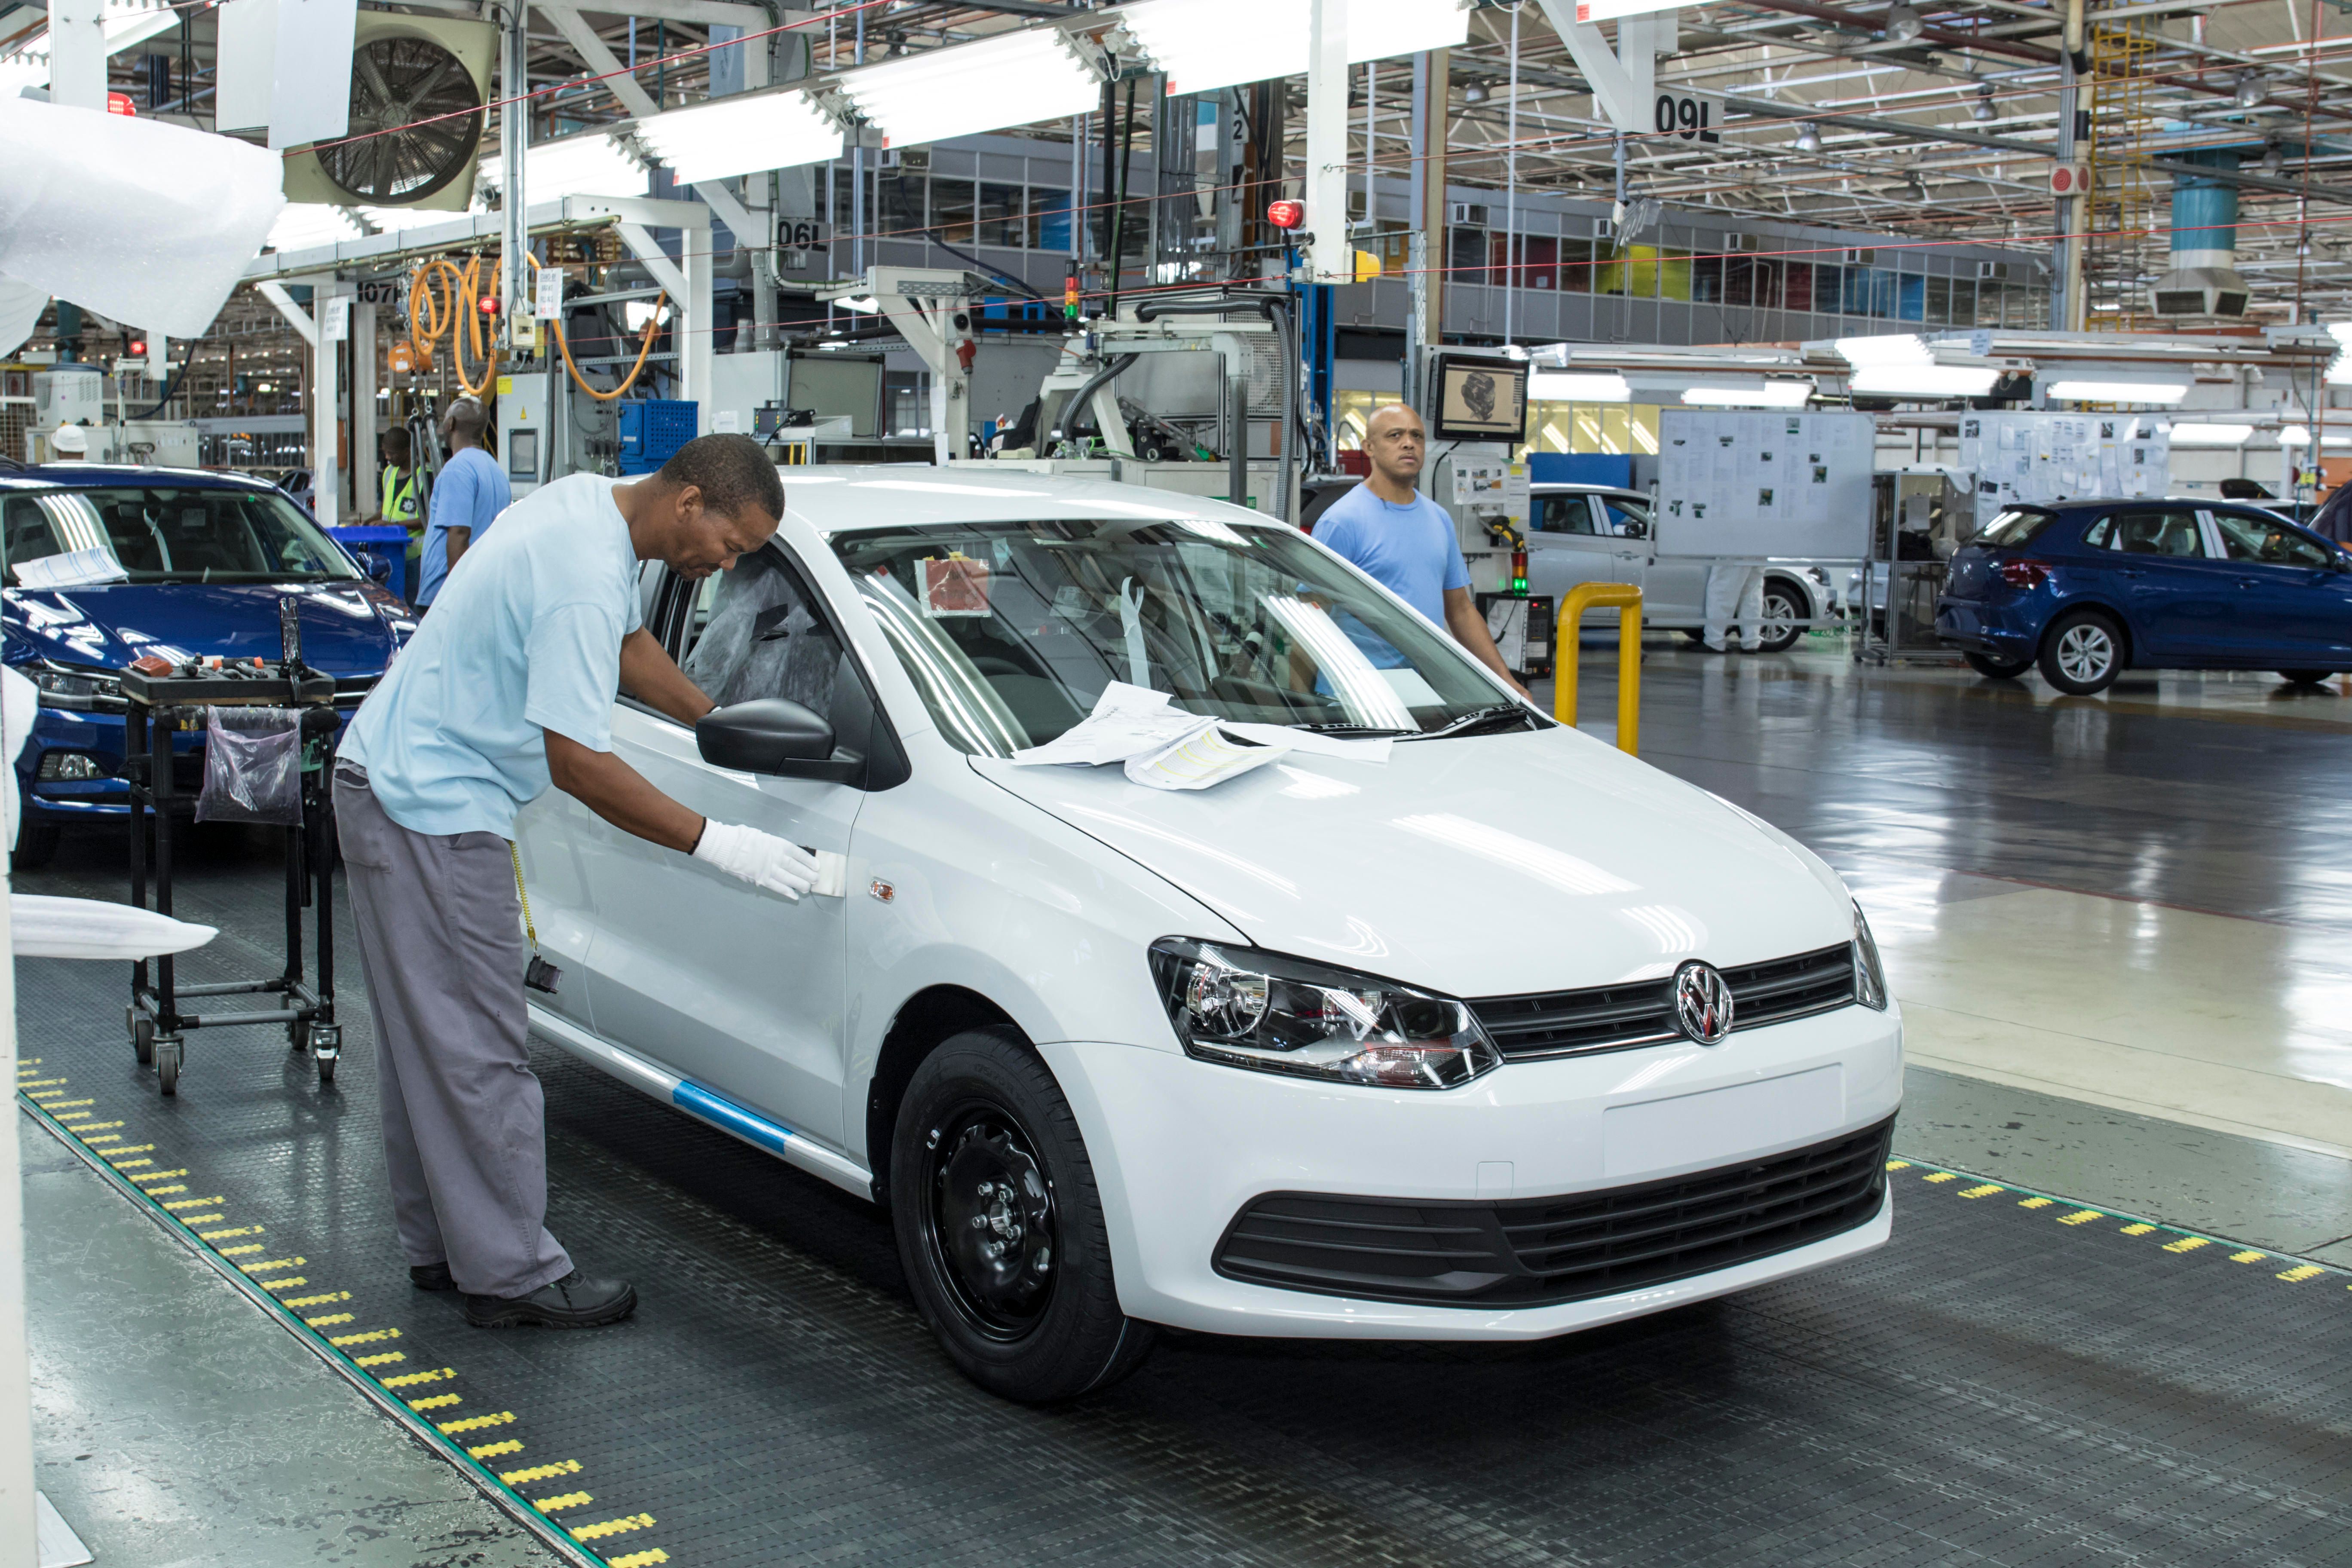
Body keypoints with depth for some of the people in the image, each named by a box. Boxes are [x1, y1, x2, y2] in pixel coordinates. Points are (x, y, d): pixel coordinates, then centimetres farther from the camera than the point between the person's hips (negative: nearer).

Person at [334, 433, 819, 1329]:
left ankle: (439, 1245, 22)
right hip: (434, 807, -11)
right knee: (478, 1050, -6)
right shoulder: (584, 578, -25)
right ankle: (512, 1272, 0)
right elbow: (576, 763, -27)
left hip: (388, 777, 11)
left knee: (427, 1037, 14)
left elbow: (626, 645, 24)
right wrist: (713, 843, -24)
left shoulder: (592, 502, 7)